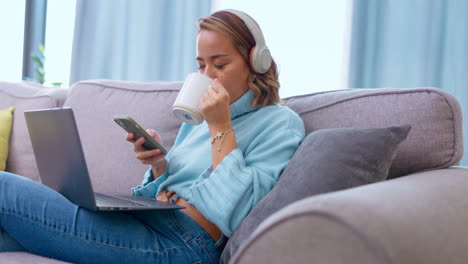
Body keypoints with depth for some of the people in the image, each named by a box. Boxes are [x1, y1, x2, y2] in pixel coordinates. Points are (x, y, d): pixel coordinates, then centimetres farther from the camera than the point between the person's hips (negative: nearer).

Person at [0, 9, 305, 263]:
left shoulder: (281, 123, -2)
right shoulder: (198, 117, 20)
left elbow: (238, 216, -15)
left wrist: (221, 127, -12)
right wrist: (159, 165, 0)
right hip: (137, 218, 7)